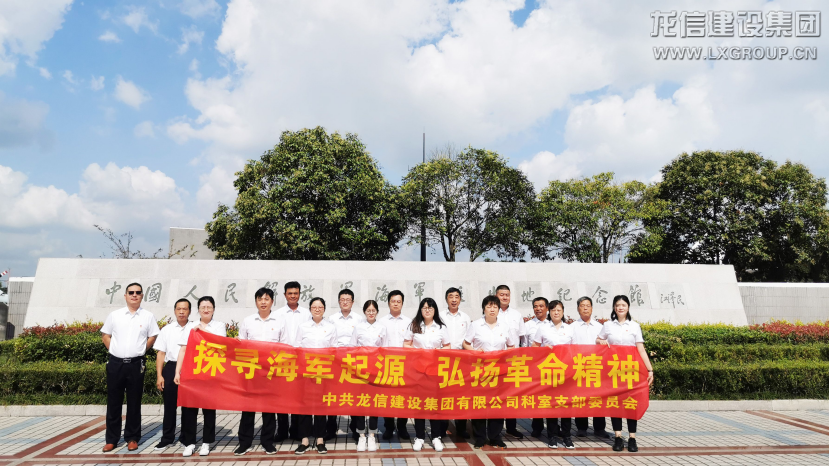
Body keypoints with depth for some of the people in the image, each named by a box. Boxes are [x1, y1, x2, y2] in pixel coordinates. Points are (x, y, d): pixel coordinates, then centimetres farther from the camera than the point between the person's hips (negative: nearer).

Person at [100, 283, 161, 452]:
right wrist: (114, 350, 4)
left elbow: (152, 337, 6)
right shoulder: (114, 315, 5)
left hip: (136, 364, -1)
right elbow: (105, 335, 11)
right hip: (115, 363, 1)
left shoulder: (148, 317, 2)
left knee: (134, 403, 6)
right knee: (113, 402, 8)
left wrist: (141, 350, 0)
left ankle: (132, 438, 17)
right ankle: (111, 439, 19)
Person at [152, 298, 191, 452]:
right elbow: (161, 353, 7)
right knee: (169, 405, 9)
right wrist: (159, 375, 0)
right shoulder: (167, 330, 6)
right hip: (171, 369, 2)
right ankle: (167, 439, 23)